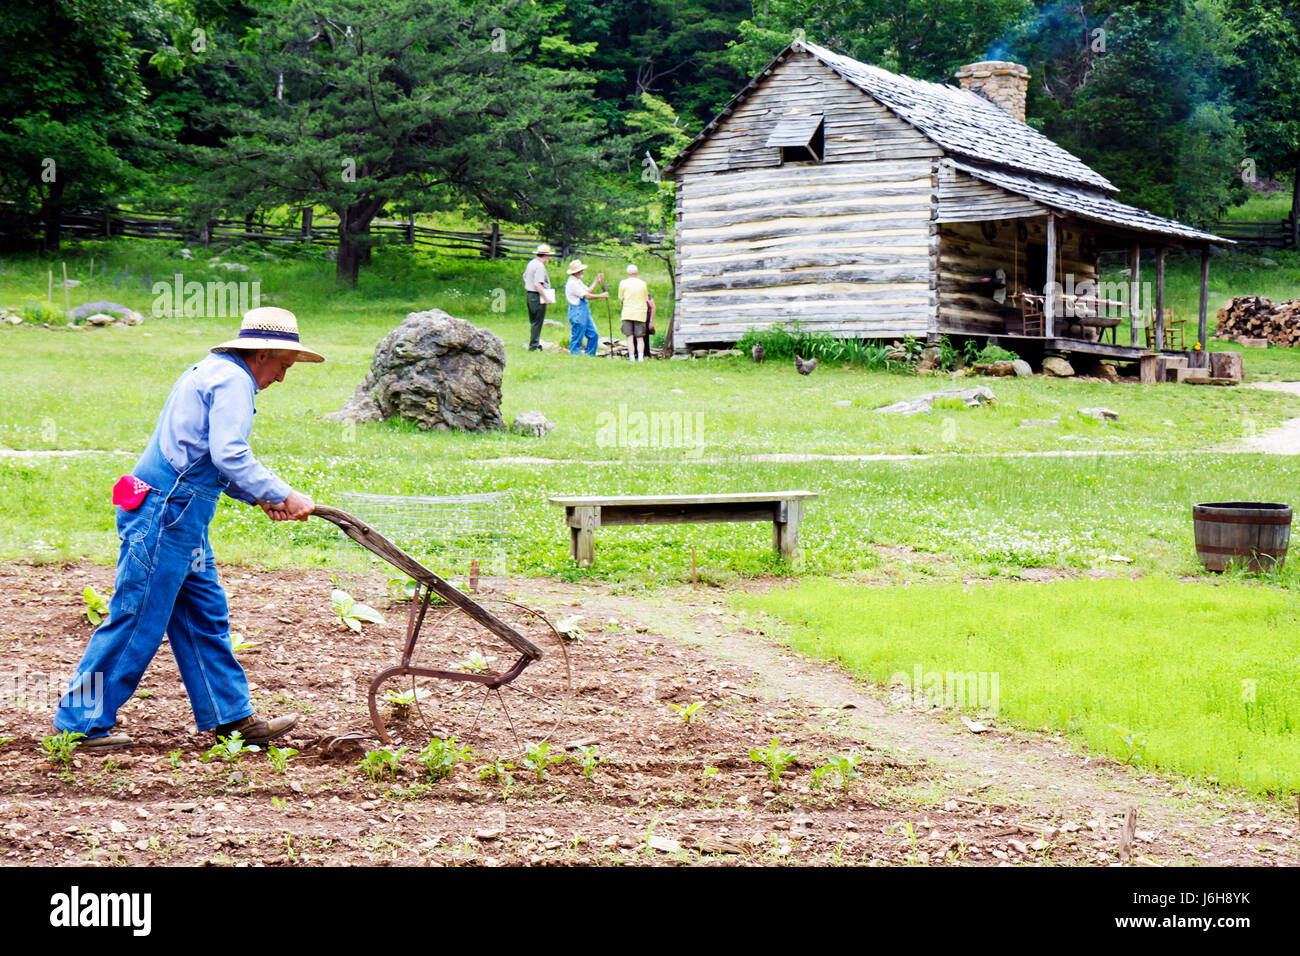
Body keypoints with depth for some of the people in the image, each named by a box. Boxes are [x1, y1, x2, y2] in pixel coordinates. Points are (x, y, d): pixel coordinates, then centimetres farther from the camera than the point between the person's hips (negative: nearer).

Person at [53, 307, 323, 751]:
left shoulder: (211, 372, 21)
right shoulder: (232, 380, -10)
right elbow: (230, 456, -22)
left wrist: (260, 498, 14)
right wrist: (282, 496, -16)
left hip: (179, 516, 11)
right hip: (164, 514, -11)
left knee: (204, 616, 13)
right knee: (137, 620, -4)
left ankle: (232, 717, 18)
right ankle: (82, 721, 3)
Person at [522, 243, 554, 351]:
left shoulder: (531, 263, 12)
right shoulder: (540, 266, -18)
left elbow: (525, 277, 24)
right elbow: (537, 284, -25)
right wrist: (546, 298, -21)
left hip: (529, 293, 10)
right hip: (537, 296, -10)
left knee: (533, 321, 16)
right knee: (538, 322, -4)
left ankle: (534, 343, 23)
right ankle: (534, 346, -3)